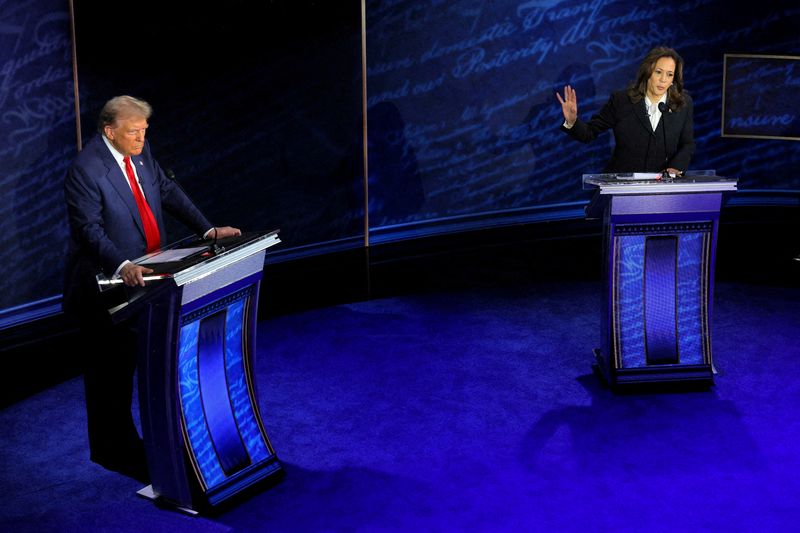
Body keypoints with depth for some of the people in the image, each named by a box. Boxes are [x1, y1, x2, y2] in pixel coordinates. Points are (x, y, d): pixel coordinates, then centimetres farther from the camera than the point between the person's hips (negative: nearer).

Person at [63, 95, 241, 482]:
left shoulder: (140, 153, 4)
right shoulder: (86, 170, -20)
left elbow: (168, 192, 10)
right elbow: (89, 230, -24)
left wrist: (208, 230, 1)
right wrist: (122, 267, -38)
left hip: (144, 276, 8)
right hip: (106, 284, -8)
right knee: (111, 370, 3)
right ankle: (112, 450, 17)